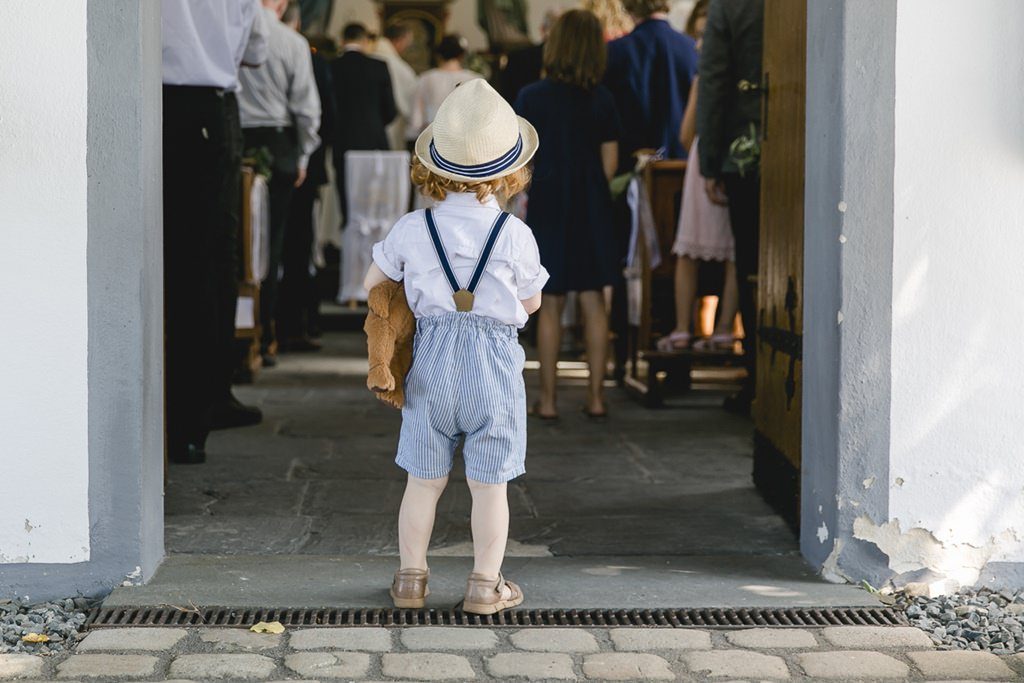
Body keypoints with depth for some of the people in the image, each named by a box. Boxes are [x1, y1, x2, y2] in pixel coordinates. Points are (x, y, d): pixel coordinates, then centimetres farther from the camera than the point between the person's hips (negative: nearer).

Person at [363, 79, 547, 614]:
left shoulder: (412, 229, -4)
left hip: (431, 361, 2)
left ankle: (411, 577, 21)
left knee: (424, 479, 13)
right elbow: (531, 302, 5)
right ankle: (486, 585, 12)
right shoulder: (514, 235, -9)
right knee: (489, 483, 7)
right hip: (494, 364, -2)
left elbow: (373, 282, 10)